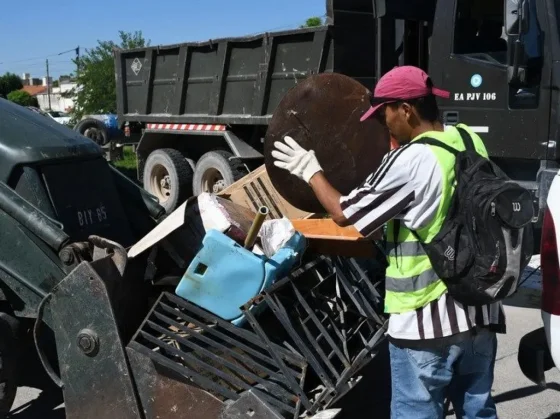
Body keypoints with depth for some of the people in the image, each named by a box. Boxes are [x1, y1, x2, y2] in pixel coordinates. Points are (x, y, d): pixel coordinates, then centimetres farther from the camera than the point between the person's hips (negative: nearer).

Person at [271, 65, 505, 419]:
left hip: (427, 319, -7)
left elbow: (344, 213, -11)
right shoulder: (471, 142, 3)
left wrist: (310, 170, 5)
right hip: (480, 310, 7)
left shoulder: (410, 161, -18)